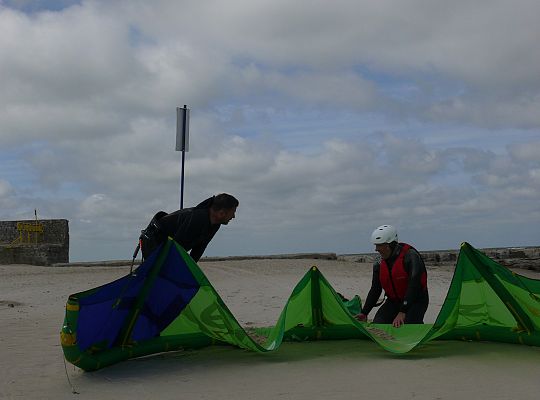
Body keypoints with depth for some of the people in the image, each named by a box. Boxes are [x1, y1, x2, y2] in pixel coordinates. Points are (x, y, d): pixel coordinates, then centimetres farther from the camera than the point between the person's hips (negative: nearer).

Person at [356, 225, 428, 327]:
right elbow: (375, 290, 9)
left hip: (415, 301, -6)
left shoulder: (411, 256, -21)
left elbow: (413, 286, -27)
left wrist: (402, 313, -32)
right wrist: (364, 313, 2)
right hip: (394, 301, 6)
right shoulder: (379, 265, 1)